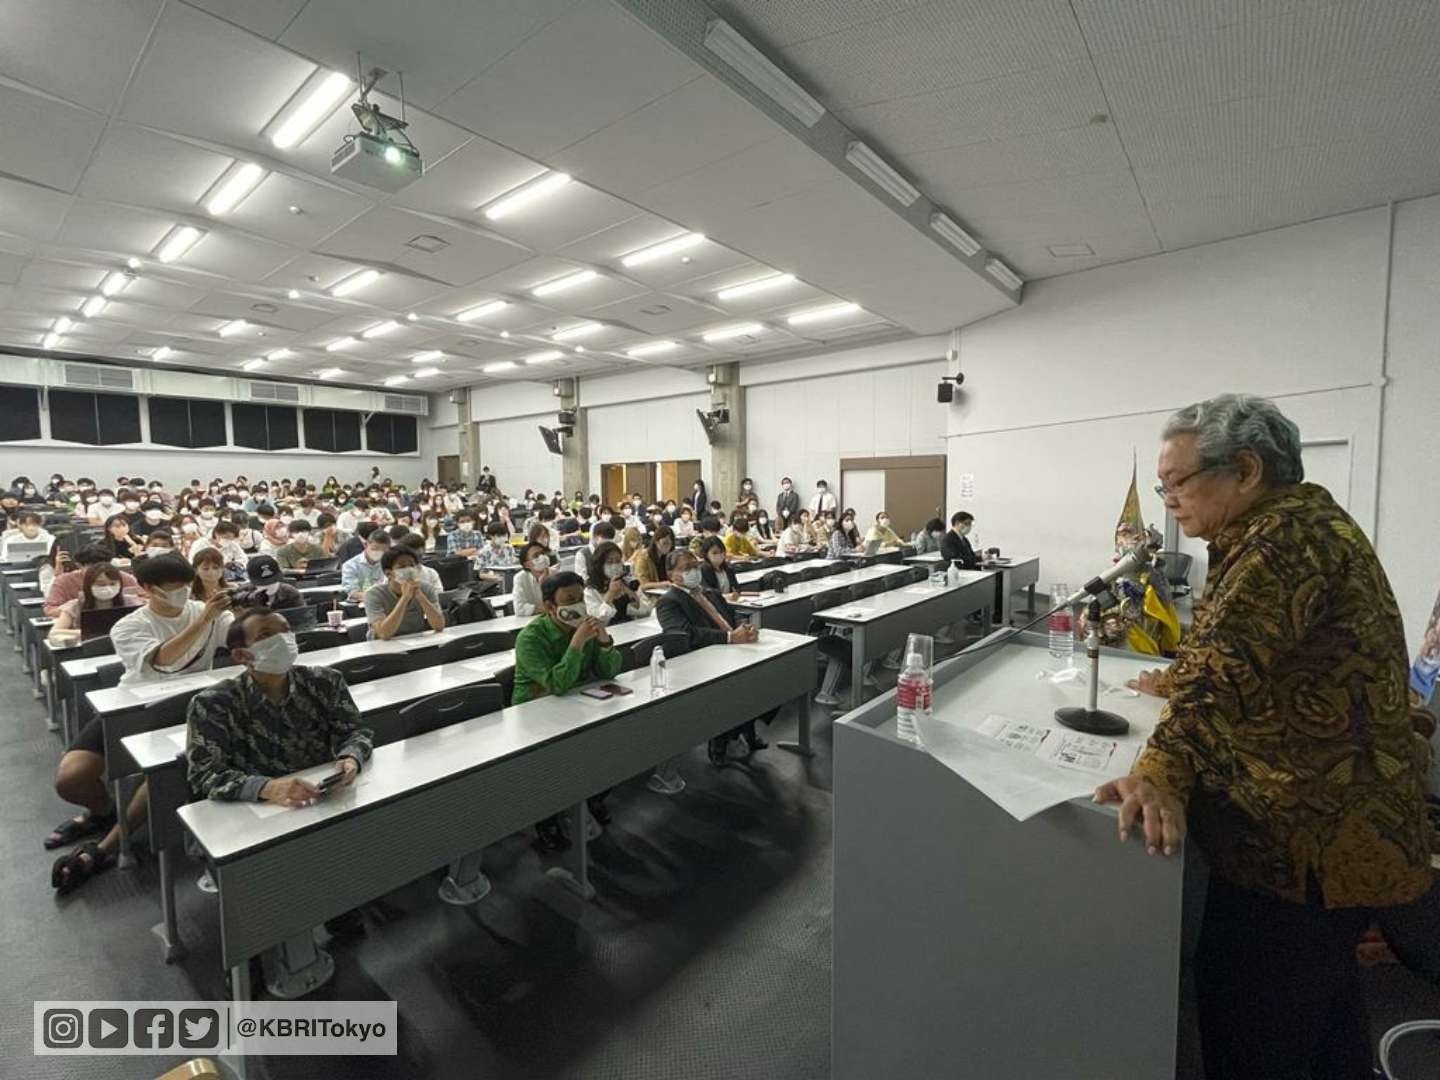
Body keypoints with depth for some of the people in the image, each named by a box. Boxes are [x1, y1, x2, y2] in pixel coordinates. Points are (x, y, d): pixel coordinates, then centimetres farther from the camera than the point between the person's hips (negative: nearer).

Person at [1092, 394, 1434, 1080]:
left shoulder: (1288, 536, -21)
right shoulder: (1299, 525, 11)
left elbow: (1228, 663, -36)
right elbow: (1243, 650, 24)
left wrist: (1160, 774, -44)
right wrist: (1180, 681, 28)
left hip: (1307, 838, -10)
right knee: (1320, 999, 28)